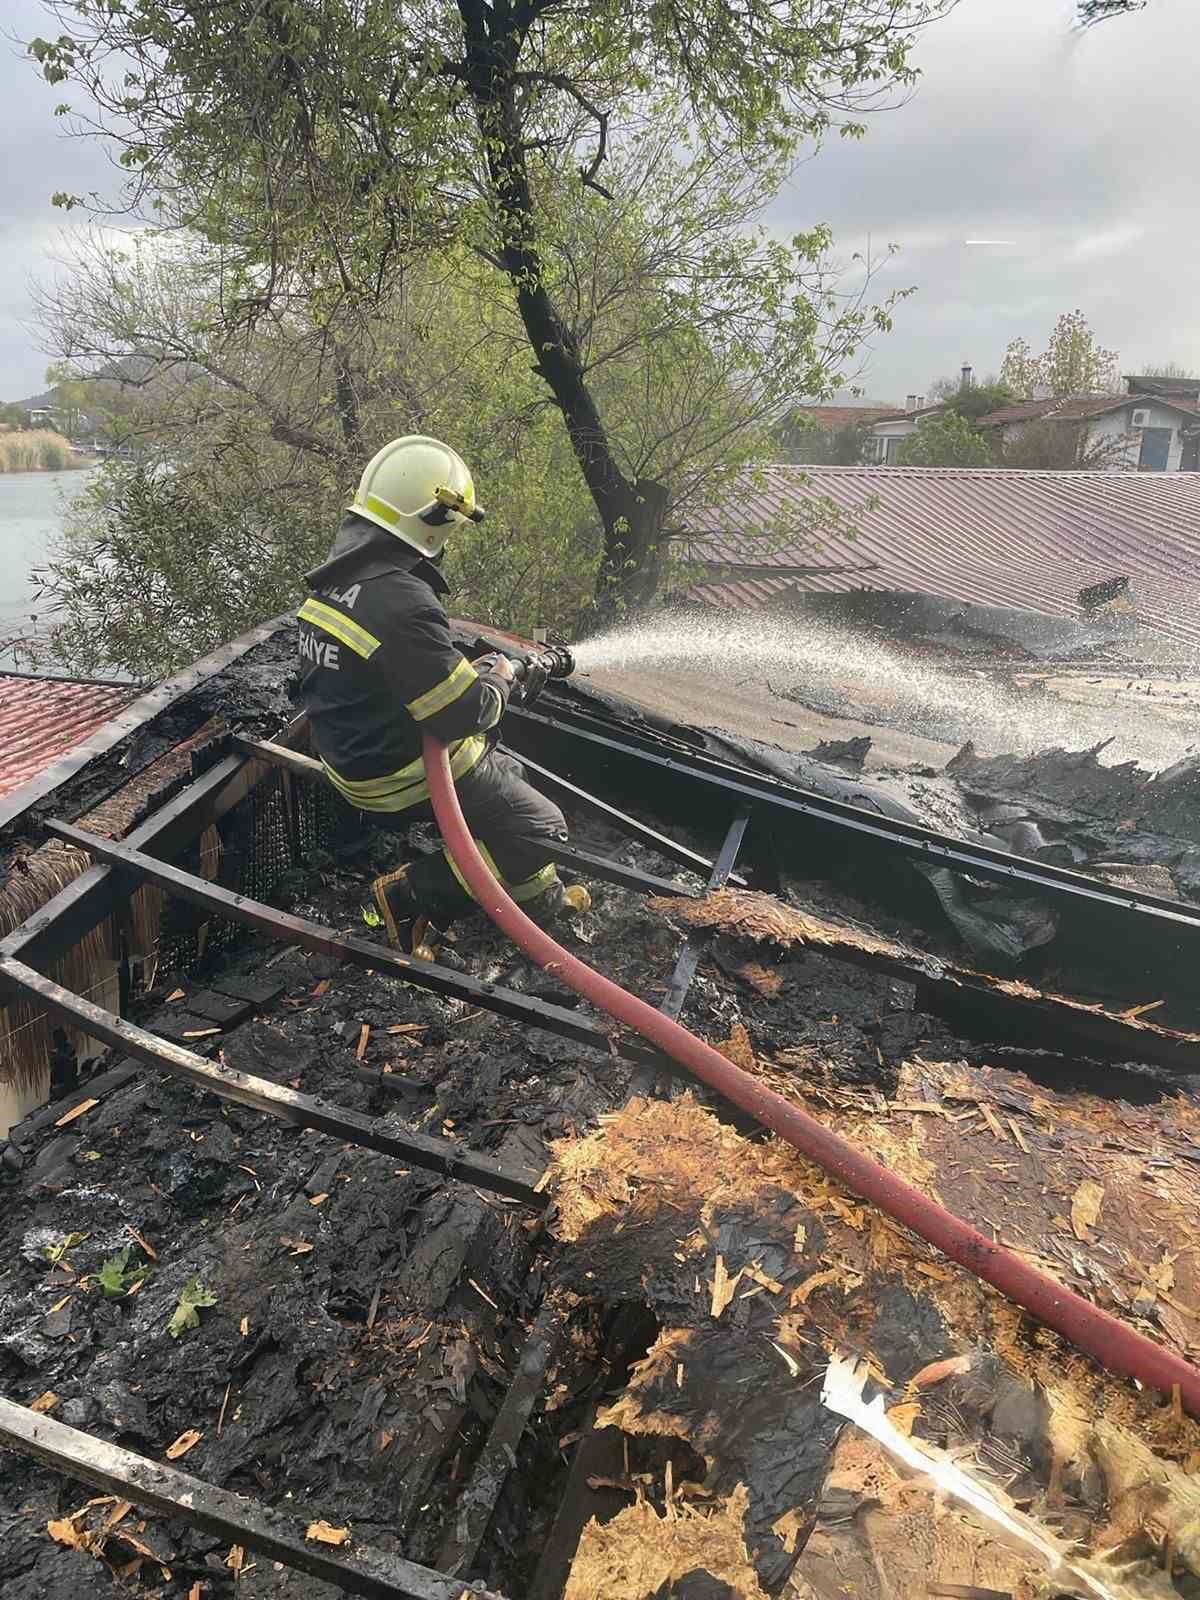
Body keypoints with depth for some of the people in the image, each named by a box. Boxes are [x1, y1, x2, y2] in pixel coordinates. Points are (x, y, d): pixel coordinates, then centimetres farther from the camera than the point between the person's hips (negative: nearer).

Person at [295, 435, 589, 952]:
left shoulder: (338, 576, 2)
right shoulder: (402, 603, -30)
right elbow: (461, 714, -26)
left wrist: (473, 670, 8)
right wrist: (499, 682, -5)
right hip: (406, 778, -10)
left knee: (507, 773, 27)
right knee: (541, 828, -1)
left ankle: (539, 896, 35)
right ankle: (410, 895, 2)